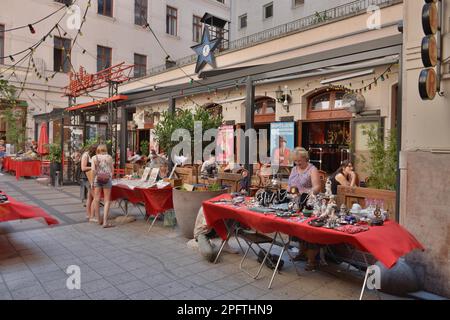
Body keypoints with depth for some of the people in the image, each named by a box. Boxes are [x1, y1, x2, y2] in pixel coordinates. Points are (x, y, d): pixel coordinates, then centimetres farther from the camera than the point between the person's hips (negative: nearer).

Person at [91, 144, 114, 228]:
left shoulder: (94, 158, 6)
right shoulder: (109, 157, 7)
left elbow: (93, 170, -2)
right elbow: (112, 169, 9)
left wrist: (92, 181, 2)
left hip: (97, 179, 1)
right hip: (107, 179, -1)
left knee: (96, 199, 11)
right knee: (107, 200, 0)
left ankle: (98, 220, 19)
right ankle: (105, 222, -6)